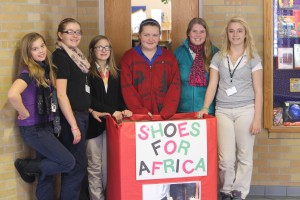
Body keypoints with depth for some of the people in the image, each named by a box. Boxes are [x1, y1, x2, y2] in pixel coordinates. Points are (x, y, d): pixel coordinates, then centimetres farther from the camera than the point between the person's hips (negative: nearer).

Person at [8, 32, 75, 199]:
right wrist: (25, 113, -21)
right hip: (34, 129, -8)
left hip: (47, 126, 8)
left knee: (47, 176, 11)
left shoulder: (45, 68, 8)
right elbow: (13, 94, -35)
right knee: (68, 162, -8)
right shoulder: (29, 72, -18)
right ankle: (25, 165, 8)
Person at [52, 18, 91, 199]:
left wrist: (89, 110, 16)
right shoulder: (60, 56, -14)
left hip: (81, 114, 8)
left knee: (73, 164, 13)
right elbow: (61, 94, -19)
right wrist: (73, 125, -21)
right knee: (79, 165, -4)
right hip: (71, 116, -8)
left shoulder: (76, 55, 11)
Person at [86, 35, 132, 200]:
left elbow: (120, 96, 14)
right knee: (95, 166, 2)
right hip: (94, 124, -4)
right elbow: (89, 99, -11)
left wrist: (123, 110, -8)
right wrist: (112, 111, -17)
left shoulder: (116, 73, 14)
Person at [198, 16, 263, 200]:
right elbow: (212, 86, 7)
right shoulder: (218, 57, 9)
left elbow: (258, 90, 1)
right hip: (223, 111, 1)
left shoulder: (253, 58, 3)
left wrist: (257, 118, -5)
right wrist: (205, 108, -7)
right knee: (226, 158, -2)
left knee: (245, 156, 3)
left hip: (245, 111, -1)